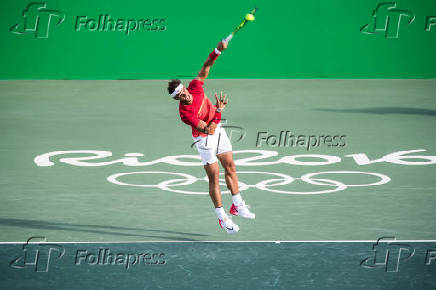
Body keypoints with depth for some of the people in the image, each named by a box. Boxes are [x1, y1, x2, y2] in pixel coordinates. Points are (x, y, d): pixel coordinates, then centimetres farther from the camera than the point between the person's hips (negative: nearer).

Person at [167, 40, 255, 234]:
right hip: (204, 138, -7)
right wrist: (219, 110, -39)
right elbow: (208, 130, -34)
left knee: (230, 166, 11)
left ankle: (237, 206, 23)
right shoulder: (185, 113, -33)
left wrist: (217, 51, -20)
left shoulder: (195, 87, -17)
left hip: (217, 129, 7)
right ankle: (222, 217, 4)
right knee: (214, 177, -4)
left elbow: (205, 68, -6)